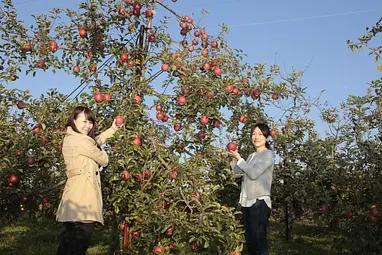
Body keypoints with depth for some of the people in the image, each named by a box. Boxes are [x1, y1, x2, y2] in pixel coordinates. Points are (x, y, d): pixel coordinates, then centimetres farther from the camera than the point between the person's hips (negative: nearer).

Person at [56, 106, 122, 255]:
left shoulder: (70, 138, 15)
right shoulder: (82, 140, -14)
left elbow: (95, 141, 31)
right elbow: (104, 160, -1)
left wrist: (113, 129, 28)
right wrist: (100, 150, 20)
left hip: (74, 194, 10)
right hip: (83, 194, -10)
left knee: (70, 239, 16)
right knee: (80, 242, -9)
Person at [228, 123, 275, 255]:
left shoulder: (269, 154, -2)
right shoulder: (251, 156, 20)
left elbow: (254, 173, -14)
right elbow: (238, 172, 17)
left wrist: (239, 158, -7)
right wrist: (233, 158, 7)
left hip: (260, 202, -8)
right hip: (246, 202, 8)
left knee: (259, 241, -9)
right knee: (250, 241, 12)